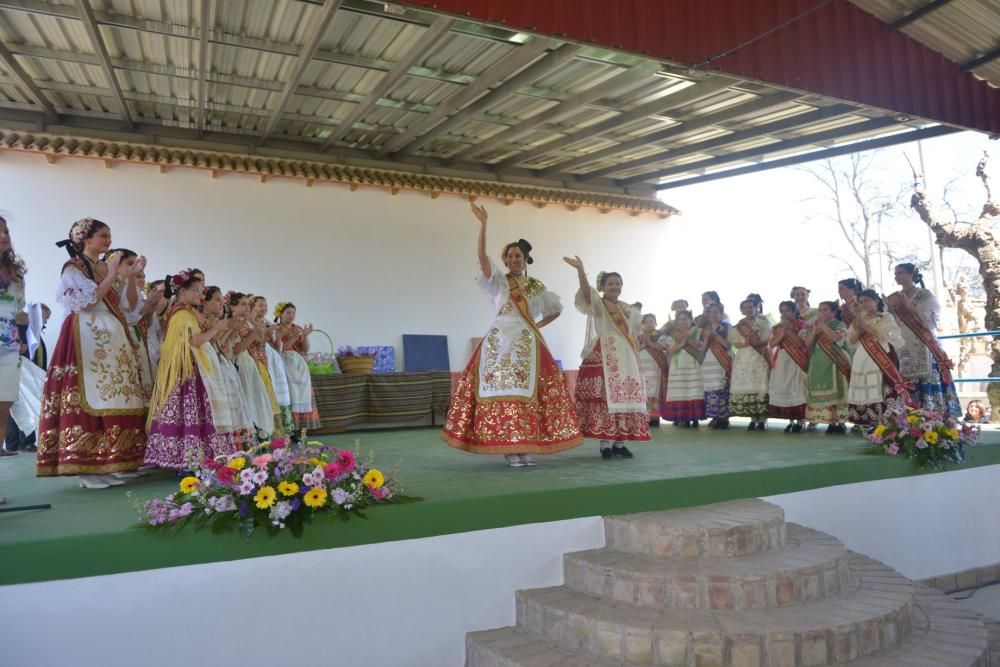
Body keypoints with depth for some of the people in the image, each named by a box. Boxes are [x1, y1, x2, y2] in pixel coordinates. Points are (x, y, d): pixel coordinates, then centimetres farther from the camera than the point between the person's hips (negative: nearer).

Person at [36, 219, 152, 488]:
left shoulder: (105, 268, 19)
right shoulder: (73, 268, -1)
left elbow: (127, 305, 19)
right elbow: (87, 302, -14)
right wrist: (111, 277, -10)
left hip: (111, 340, 8)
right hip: (87, 340, -8)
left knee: (115, 399, 3)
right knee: (88, 400, -10)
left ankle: (107, 464, 8)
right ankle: (87, 469, -7)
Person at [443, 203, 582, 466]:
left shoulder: (536, 287, 14)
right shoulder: (497, 281, 6)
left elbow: (557, 308, 25)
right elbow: (481, 256, -9)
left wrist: (539, 325, 11)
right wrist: (483, 224, -17)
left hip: (529, 346, 2)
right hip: (501, 343, -2)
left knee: (530, 394, -1)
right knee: (503, 393, -5)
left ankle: (526, 448, 5)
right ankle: (509, 449, -1)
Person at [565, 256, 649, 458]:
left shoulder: (629, 310, 17)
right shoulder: (597, 304, 2)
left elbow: (635, 338, 18)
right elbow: (586, 291, -19)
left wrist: (638, 361, 12)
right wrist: (580, 270, -35)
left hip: (626, 361, 5)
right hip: (603, 358, -5)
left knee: (625, 398, 4)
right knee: (605, 398, -10)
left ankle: (619, 443, 11)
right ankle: (605, 444, -4)